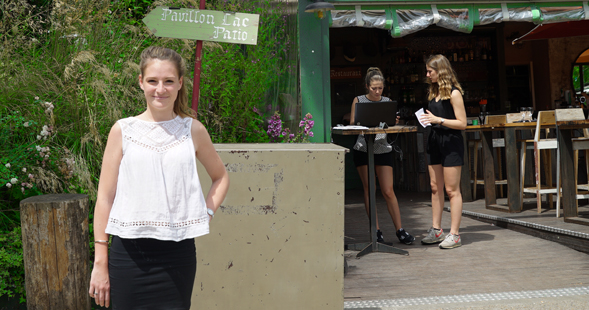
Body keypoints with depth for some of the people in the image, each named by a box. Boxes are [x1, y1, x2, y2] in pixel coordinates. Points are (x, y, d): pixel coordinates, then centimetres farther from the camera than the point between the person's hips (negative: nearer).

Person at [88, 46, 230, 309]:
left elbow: (221, 177, 21)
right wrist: (100, 262, 0)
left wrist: (207, 213, 3)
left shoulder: (193, 130, 4)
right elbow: (105, 198, 2)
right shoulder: (123, 131, 1)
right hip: (129, 253, 0)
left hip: (177, 254, 1)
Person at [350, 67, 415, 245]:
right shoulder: (358, 100, 3)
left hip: (383, 149, 1)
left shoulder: (387, 102, 9)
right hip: (363, 149, -1)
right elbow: (352, 125, -1)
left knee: (388, 191, -2)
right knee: (368, 190, 2)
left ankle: (400, 230, 5)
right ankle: (376, 230, 9)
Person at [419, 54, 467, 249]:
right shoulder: (433, 92, 12)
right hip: (434, 141, 8)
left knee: (452, 190, -3)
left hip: (451, 143, -8)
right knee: (435, 188, 10)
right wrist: (426, 119, 3)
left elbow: (462, 123, -14)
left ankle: (454, 234, 2)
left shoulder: (454, 93, -11)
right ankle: (436, 230, 18)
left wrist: (438, 120, -22)